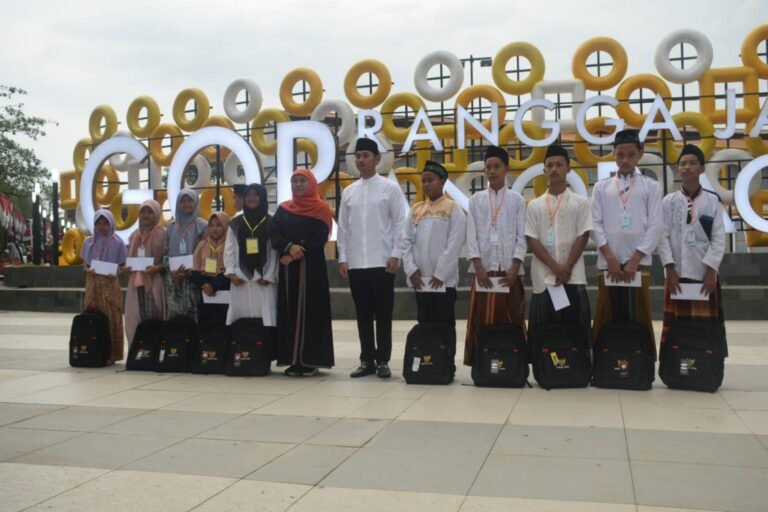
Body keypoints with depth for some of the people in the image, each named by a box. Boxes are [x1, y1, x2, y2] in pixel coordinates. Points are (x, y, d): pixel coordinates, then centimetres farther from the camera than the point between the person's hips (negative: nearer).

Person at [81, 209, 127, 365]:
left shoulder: (117, 243, 0)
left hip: (110, 284, -3)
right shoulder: (88, 242, 10)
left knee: (111, 318, -4)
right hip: (92, 284, 3)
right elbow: (85, 263, 14)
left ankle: (111, 355, 0)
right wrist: (87, 270, -7)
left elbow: (122, 266, 3)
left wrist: (114, 273, -16)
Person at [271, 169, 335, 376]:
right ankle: (293, 359, 5)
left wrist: (295, 255, -13)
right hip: (288, 268, 4)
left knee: (310, 311, -5)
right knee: (290, 311, 2)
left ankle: (311, 360, -2)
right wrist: (289, 248, -18)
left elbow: (320, 239, -8)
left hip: (311, 267, -4)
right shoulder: (283, 209, 13)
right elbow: (274, 235, 1)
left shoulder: (321, 208, 3)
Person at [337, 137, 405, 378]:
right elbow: (343, 227, 10)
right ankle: (367, 360, 15)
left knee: (383, 314, 2)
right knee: (363, 314, 8)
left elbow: (399, 223, -2)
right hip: (355, 263, 3)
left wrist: (395, 254, -9)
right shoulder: (348, 191, 11)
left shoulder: (390, 188, 1)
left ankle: (383, 360, 10)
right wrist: (343, 258, 3)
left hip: (382, 262, -3)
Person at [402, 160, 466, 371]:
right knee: (425, 322, 10)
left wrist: (440, 274, -13)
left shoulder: (453, 209, -3)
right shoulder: (415, 209, 12)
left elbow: (454, 245, -10)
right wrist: (411, 270, -3)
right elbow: (406, 241, 8)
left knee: (445, 323, 2)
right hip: (420, 279, 4)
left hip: (444, 279, -4)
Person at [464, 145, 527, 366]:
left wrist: (514, 268, -9)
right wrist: (478, 267, -8)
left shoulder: (516, 199, 7)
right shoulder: (476, 199, 9)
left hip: (509, 269, -1)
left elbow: (521, 237, 2)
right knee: (481, 320, 1)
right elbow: (471, 236, 3)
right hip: (483, 268, 1)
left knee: (513, 319, 2)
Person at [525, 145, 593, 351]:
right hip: (543, 278, 1)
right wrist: (555, 267, -10)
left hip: (573, 278, -1)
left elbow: (583, 237, 0)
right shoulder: (534, 205, 9)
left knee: (577, 330, -1)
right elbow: (531, 240, 2)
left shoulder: (580, 203, 6)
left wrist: (567, 268, -11)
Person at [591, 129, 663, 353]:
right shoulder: (601, 187, 11)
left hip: (638, 262, -1)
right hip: (608, 263, 1)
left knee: (639, 318, 2)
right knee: (608, 319, 2)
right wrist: (610, 258, -7)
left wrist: (635, 260, -7)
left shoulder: (650, 186, 9)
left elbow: (655, 225, 1)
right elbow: (596, 225, 4)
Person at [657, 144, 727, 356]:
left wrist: (711, 271, -9)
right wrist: (670, 269, -8)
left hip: (704, 274, 0)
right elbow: (663, 237, 0)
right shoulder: (668, 201, 6)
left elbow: (719, 239, 0)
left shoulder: (713, 201, 6)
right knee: (676, 326, 0)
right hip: (677, 274, 0)